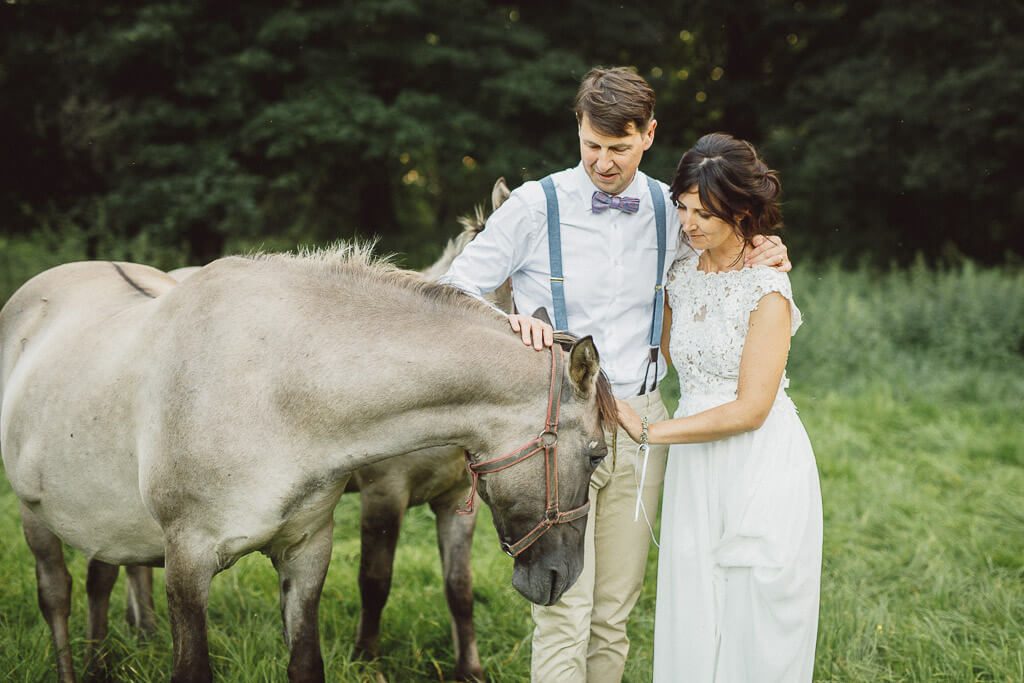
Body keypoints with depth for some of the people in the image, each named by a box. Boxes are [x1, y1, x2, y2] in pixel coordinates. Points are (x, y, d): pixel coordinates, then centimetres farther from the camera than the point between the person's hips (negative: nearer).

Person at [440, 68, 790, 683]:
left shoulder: (673, 211, 6)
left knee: (615, 612, 9)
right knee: (565, 610, -7)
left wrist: (764, 259, 0)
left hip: (641, 421, 4)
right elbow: (451, 297, -2)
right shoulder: (534, 206, -4)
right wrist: (508, 321, -23)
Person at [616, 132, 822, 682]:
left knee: (754, 631, 1)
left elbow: (750, 409, -17)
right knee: (691, 621, 9)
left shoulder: (767, 289, -14)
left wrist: (648, 431, -13)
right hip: (694, 470, 6)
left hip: (760, 466, -6)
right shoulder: (681, 271, 7)